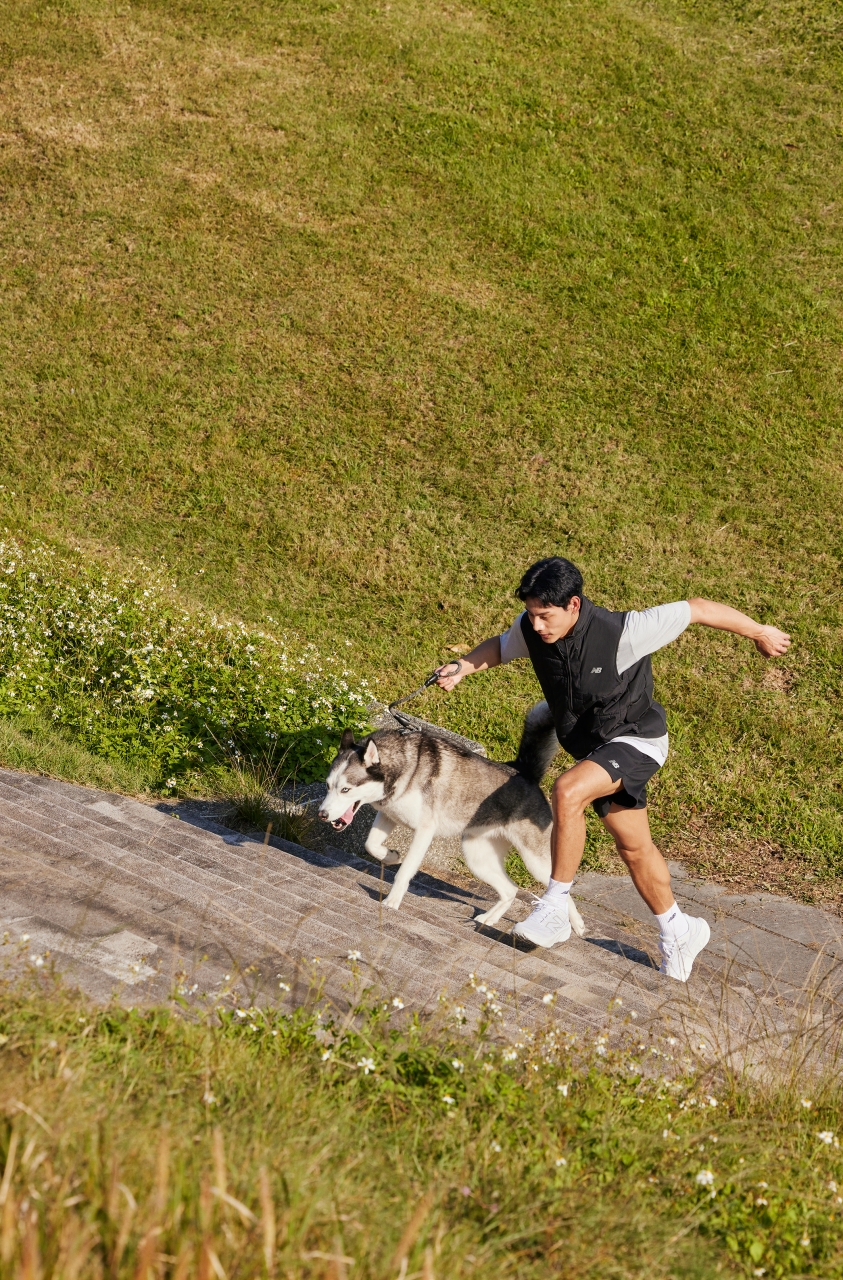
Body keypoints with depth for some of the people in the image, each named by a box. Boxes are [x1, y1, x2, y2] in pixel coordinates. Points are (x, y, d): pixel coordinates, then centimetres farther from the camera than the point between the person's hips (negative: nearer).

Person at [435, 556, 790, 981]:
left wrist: (758, 633, -10)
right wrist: (463, 667, -12)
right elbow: (501, 647, 8)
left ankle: (555, 909, -21)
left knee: (567, 791, -32)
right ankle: (678, 931, 39)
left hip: (635, 741, -7)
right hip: (589, 745, 7)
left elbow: (696, 609, -22)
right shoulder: (530, 629, -16)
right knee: (634, 847, 18)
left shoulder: (622, 632, -33)